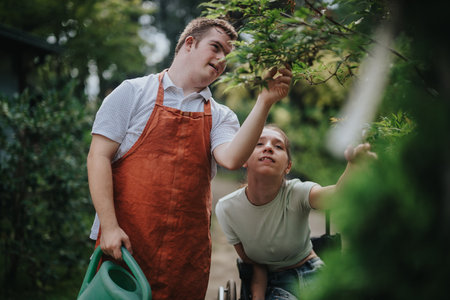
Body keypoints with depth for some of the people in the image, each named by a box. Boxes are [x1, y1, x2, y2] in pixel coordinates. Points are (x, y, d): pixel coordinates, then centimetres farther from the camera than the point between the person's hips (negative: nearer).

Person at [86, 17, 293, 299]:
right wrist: (109, 227, -12)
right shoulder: (133, 92, 3)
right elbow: (99, 157, -3)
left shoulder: (220, 116, 11)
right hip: (125, 242, -3)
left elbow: (231, 158, -10)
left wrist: (264, 102, -17)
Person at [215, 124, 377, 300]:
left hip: (313, 273, 0)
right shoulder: (226, 209, -11)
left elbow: (335, 195, -42)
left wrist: (355, 163, -63)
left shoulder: (296, 192, -18)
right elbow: (254, 265, -1)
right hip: (274, 282, 0)